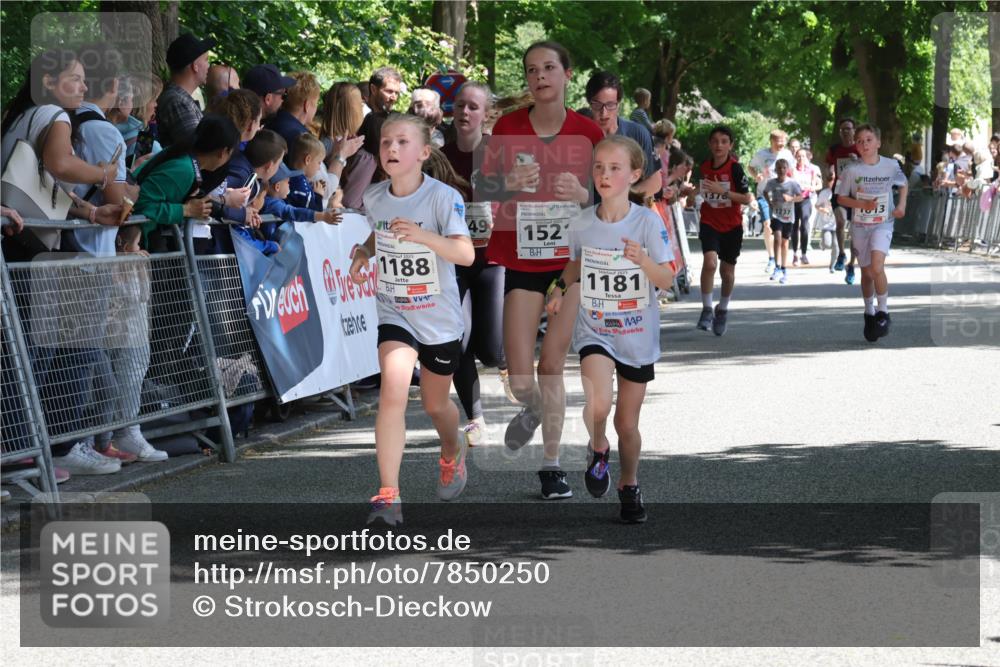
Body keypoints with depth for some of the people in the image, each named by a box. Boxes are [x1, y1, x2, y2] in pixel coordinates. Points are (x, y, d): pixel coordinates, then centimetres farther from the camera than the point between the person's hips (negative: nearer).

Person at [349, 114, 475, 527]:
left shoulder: (443, 197, -17)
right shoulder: (373, 198, -3)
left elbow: (466, 254, -28)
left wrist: (423, 236, -43)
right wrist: (364, 251, -2)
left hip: (441, 320, -2)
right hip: (395, 315, 2)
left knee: (435, 403, 16)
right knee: (393, 391, -21)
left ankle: (453, 454, 52)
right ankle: (388, 497, -24)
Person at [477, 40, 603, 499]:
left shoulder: (588, 132, -2)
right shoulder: (508, 127, -2)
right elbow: (483, 187, 4)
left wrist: (581, 194, -18)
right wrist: (509, 183, -17)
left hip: (569, 259, 0)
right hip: (520, 258, 0)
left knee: (552, 366, -1)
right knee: (519, 377, -5)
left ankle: (551, 464, 11)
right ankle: (533, 410, 32)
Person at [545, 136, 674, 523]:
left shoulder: (647, 222, -12)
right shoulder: (582, 223, -4)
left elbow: (667, 281, -14)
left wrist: (643, 260, -32)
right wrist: (560, 289, 0)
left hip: (638, 336, 0)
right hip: (594, 331, 0)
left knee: (627, 425, 9)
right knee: (598, 406, -25)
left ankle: (629, 486, 35)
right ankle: (598, 449, 8)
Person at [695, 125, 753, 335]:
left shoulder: (735, 168, -13)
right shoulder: (704, 167, 0)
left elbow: (747, 199, -19)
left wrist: (722, 191, -25)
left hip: (732, 225, -1)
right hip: (709, 223, 1)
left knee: (727, 271, 10)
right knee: (710, 261, -23)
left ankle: (722, 310, 33)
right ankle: (707, 309, -13)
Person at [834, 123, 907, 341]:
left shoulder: (891, 166, -4)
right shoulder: (852, 170, -7)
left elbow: (903, 184, 16)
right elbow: (841, 198, -1)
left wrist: (902, 204, 0)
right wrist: (863, 204, -16)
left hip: (883, 223, -2)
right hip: (860, 225, 2)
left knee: (877, 266, -22)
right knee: (866, 272, 11)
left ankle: (883, 311, -7)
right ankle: (869, 312, 32)